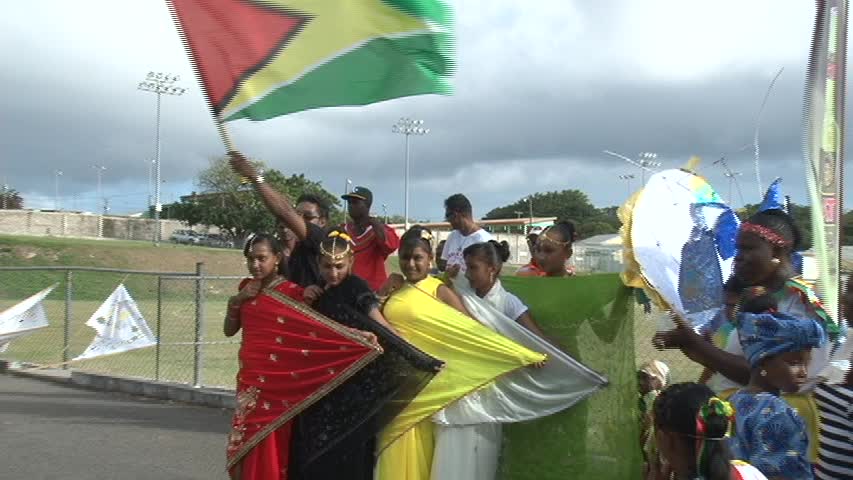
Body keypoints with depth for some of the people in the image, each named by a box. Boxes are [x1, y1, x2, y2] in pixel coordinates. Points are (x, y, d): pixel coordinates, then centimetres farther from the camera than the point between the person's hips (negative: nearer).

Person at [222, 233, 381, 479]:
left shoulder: (289, 291, -8)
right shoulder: (246, 289, 9)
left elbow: (321, 322, -17)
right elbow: (229, 330, 10)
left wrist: (359, 334, -30)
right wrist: (237, 300, -5)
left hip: (276, 382, -5)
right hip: (249, 380, 5)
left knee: (270, 448, -3)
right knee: (248, 445, 9)